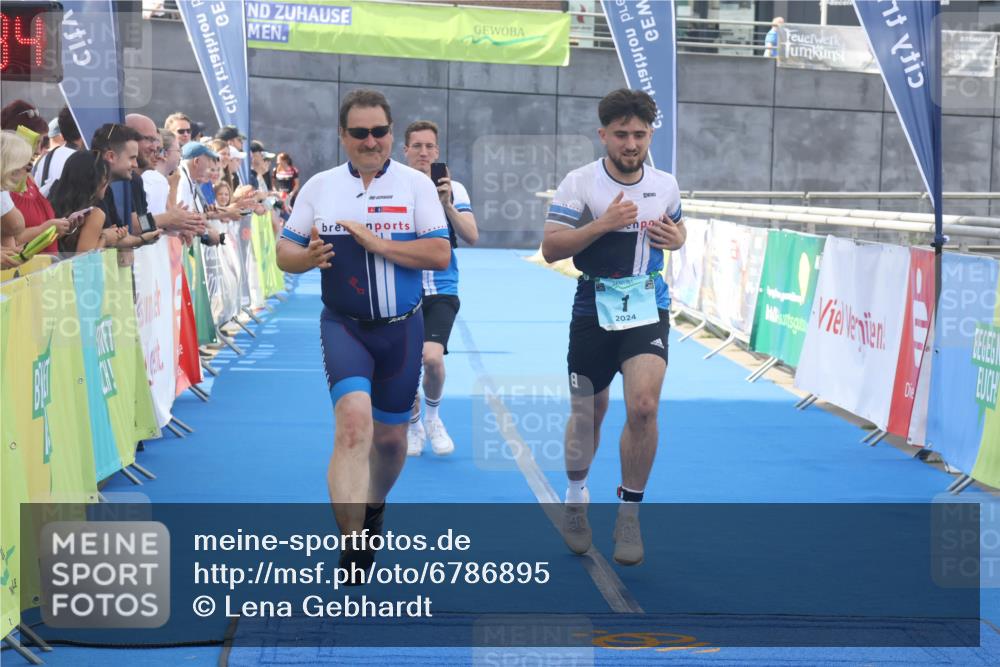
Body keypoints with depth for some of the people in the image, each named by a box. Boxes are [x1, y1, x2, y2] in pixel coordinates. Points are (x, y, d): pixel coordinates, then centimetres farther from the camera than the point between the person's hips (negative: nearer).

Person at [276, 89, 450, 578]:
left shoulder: (416, 184, 0)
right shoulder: (319, 187, 5)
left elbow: (440, 255, -8)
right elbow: (284, 251, 7)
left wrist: (378, 244, -19)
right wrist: (307, 256, -16)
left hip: (401, 328, 1)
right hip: (343, 324, -1)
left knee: (390, 436, 11)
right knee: (354, 420, -23)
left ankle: (374, 509, 43)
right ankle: (353, 551, -23)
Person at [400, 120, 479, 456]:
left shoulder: (453, 189, 1)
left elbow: (472, 237, -10)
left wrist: (447, 205, -22)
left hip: (441, 291, -1)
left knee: (432, 357, -20)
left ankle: (433, 416, 9)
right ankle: (413, 425, 29)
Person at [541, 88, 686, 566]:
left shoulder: (666, 184, 4)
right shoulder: (579, 183, -8)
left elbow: (677, 229, 21)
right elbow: (550, 248, -12)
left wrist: (675, 238, -3)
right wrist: (603, 224, -24)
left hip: (648, 310, 1)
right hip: (594, 311, -1)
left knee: (643, 406, -18)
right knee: (587, 413, 11)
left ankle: (629, 514, -1)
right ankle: (576, 499, 38)